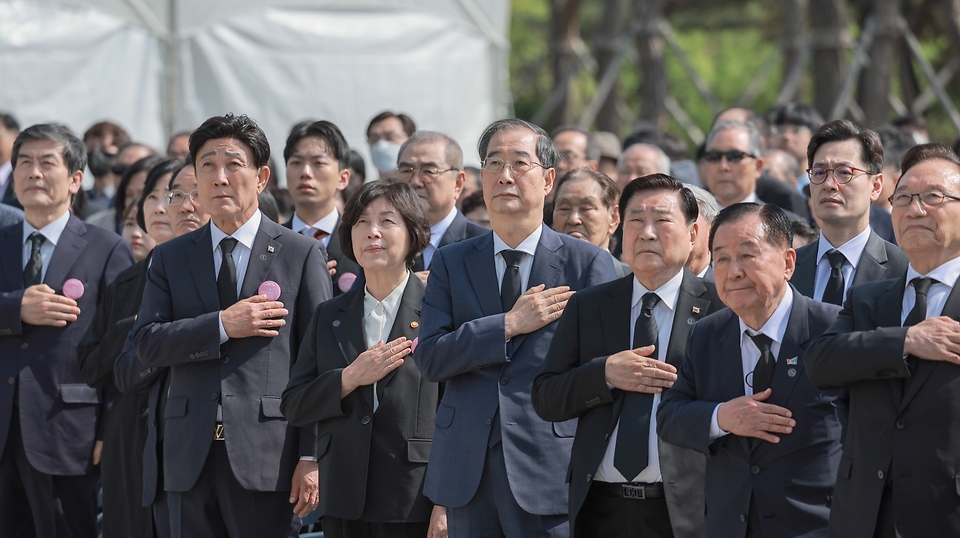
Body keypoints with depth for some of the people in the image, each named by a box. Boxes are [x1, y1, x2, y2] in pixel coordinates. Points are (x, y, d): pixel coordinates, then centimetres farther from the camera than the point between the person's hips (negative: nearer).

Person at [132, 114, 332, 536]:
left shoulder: (302, 255, 4)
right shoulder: (170, 258, 13)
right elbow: (146, 343, 1)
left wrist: (312, 457, -7)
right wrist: (222, 326, -12)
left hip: (267, 454, -3)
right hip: (191, 456, 3)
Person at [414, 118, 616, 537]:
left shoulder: (588, 263, 2)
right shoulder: (451, 263, 10)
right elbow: (429, 360, -1)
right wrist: (509, 326, -11)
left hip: (547, 470, -3)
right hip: (466, 470, 3)